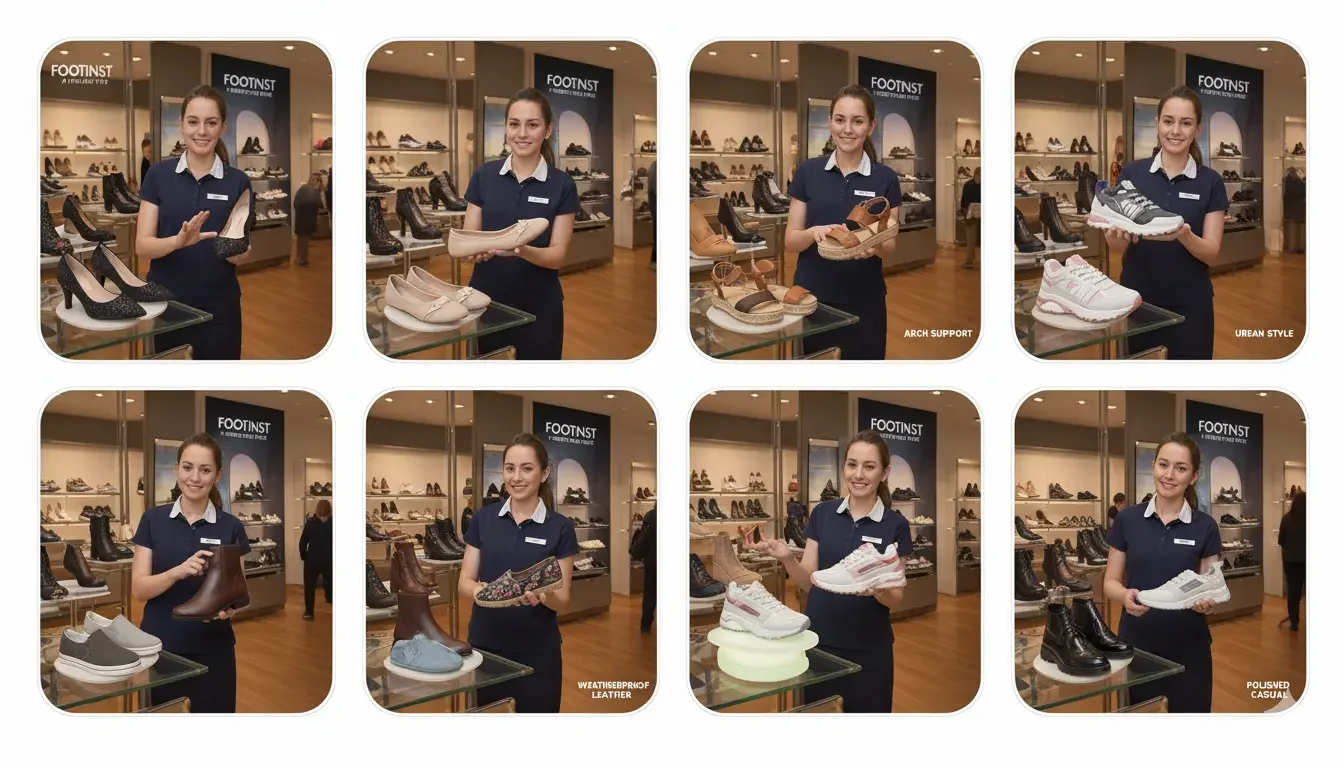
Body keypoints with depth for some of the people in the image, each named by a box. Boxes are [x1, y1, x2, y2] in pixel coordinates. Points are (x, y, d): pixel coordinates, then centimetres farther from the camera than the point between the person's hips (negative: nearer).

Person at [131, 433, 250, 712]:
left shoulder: (231, 527, 1)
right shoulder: (153, 520, 1)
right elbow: (138, 588, -6)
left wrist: (228, 607, -19)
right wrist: (178, 572, -24)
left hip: (211, 651, 0)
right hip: (159, 648, 0)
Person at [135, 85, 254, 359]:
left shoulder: (238, 182, 1)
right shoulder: (159, 174, -1)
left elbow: (242, 250, 5)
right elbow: (142, 245, -7)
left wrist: (241, 253, -18)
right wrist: (179, 241, -27)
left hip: (218, 308, 0)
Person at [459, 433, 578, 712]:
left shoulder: (560, 528, -3)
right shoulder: (483, 519, 2)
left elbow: (563, 601, -4)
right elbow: (464, 583, 1)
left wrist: (543, 596, -26)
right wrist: (479, 590, -22)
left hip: (537, 651, -1)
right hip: (485, 645, 1)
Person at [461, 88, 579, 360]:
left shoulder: (562, 185, -4)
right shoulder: (484, 176, 1)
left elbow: (558, 256, -8)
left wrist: (522, 250, -28)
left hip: (539, 307, -1)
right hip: (487, 302, 1)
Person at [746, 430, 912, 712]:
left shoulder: (895, 525, -4)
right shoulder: (822, 513, 2)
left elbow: (896, 598, -3)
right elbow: (809, 581, 1)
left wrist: (879, 589, -25)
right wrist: (786, 557, -18)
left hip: (869, 651, -2)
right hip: (820, 644, 2)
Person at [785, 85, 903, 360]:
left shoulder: (885, 179, 0)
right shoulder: (808, 172, 0)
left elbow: (890, 247, 1)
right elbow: (790, 240, -1)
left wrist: (875, 244, -21)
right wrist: (814, 233, -23)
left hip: (864, 300, 0)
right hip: (812, 296, 0)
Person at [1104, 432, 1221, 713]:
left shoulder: (1205, 526, -1)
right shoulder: (1127, 520, 0)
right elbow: (1110, 582, 2)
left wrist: (1207, 602, -19)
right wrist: (1125, 595, -20)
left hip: (1188, 647, 0)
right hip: (1137, 644, 0)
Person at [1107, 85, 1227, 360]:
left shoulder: (1210, 182, 0)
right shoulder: (1132, 174, 0)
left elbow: (1212, 252, -5)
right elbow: (1116, 250, -1)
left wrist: (1184, 235, -25)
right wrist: (1116, 236, -24)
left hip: (1190, 306, 0)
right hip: (1137, 301, 0)